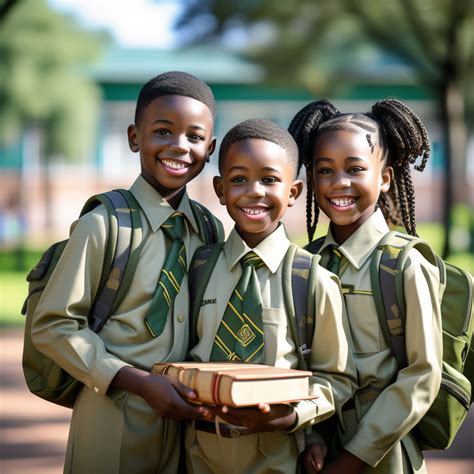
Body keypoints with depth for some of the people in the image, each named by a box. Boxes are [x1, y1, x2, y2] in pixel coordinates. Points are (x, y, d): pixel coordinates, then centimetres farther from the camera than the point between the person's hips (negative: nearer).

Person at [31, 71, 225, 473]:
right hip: (112, 423, -5)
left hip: (185, 418, 5)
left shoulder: (211, 231, 4)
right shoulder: (102, 226, -12)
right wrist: (138, 381, -18)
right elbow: (53, 326, -11)